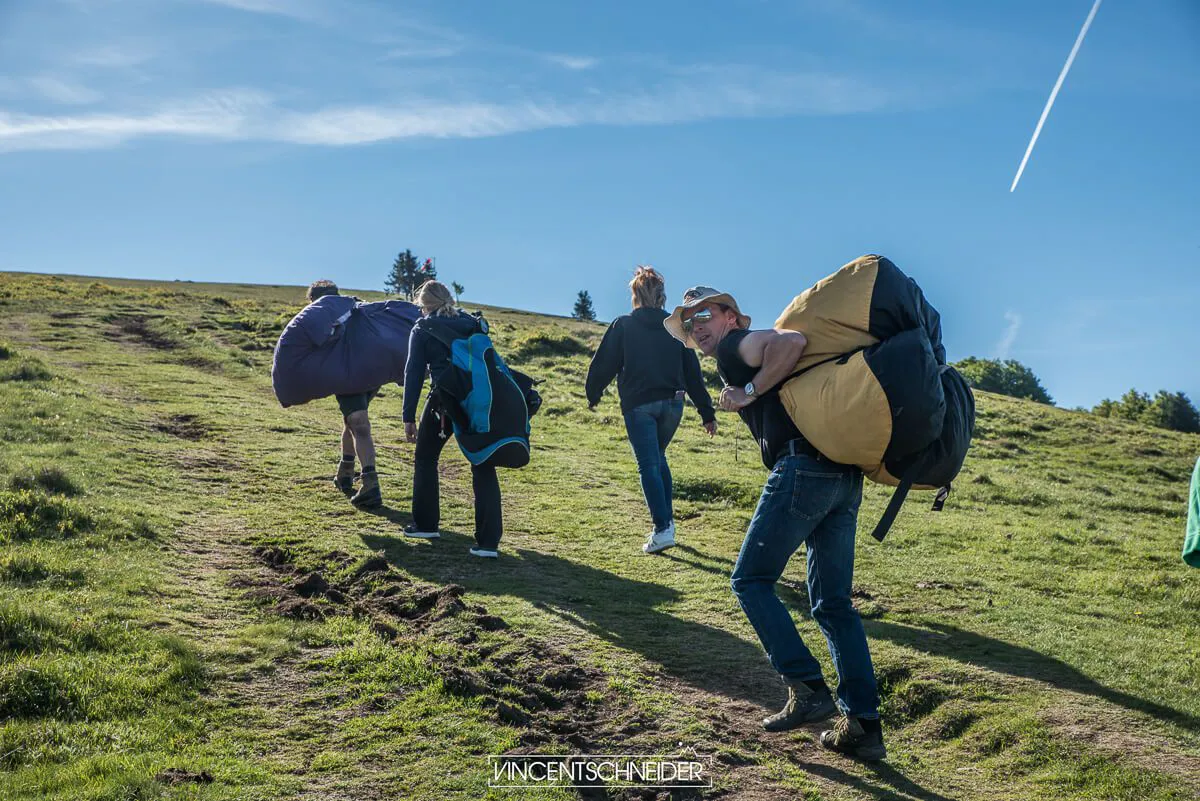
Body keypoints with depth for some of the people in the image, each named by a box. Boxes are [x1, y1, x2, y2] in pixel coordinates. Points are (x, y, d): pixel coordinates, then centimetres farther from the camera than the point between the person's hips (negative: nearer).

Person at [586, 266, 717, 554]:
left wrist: (593, 395, 18)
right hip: (672, 404, 4)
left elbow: (604, 364, 0)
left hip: (638, 404, -4)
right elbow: (692, 372, 9)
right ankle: (667, 520, 21)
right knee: (658, 458, 23)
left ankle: (662, 529, -14)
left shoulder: (623, 325, -1)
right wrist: (707, 412, 12)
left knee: (649, 465, -3)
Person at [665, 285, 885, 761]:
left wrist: (749, 392, -8)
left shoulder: (737, 346, 5)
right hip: (846, 477, 9)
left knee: (751, 580, 1)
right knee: (832, 602, 11)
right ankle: (863, 725, 7)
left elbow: (793, 341, -14)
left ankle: (808, 690, -5)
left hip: (804, 467, -9)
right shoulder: (746, 363, 31)